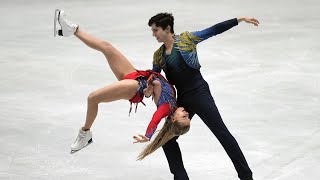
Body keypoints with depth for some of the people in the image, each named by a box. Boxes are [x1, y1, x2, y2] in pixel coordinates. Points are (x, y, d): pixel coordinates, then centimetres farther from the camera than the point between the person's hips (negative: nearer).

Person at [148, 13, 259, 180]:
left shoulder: (186, 39, -3)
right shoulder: (158, 55, 10)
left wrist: (240, 19, -10)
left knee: (221, 132, -6)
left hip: (200, 94, -6)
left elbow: (213, 30, -6)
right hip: (182, 100, 6)